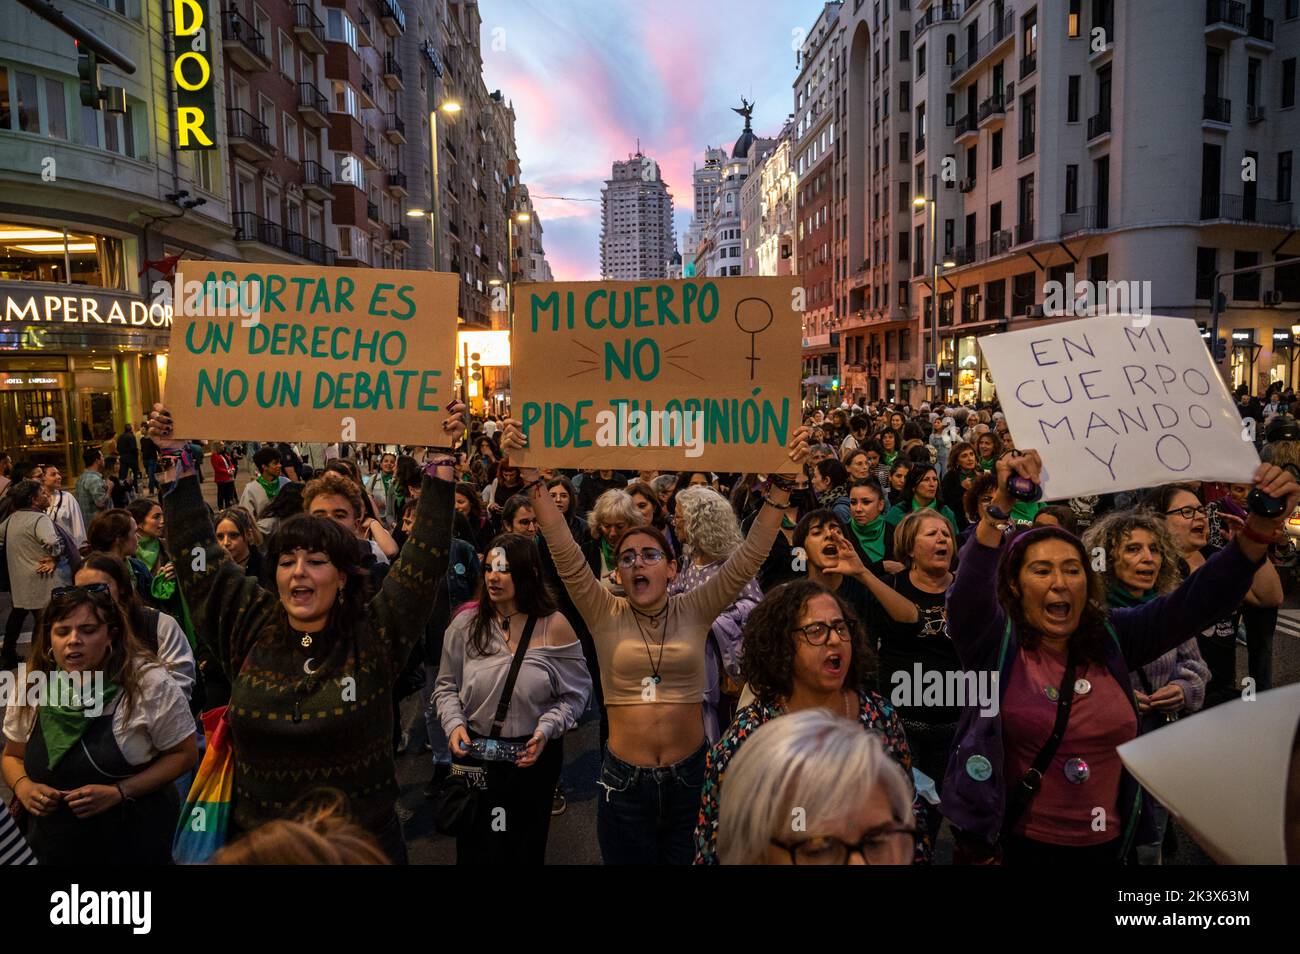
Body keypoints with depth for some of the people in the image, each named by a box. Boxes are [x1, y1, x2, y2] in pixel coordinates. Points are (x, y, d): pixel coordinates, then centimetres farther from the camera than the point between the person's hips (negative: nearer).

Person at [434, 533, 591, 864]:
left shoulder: (554, 625, -12)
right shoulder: (466, 622, -7)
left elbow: (575, 693, -5)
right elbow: (446, 686, 4)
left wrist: (547, 729, -18)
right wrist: (454, 724, -12)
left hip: (535, 756, -1)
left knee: (525, 848, 19)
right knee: (475, 848, 17)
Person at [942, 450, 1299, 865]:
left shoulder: (1111, 636, -1)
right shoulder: (996, 641, -13)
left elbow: (1196, 601, -7)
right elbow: (967, 589, -31)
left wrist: (1260, 528, -21)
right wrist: (1002, 506, -44)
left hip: (1107, 842, 4)